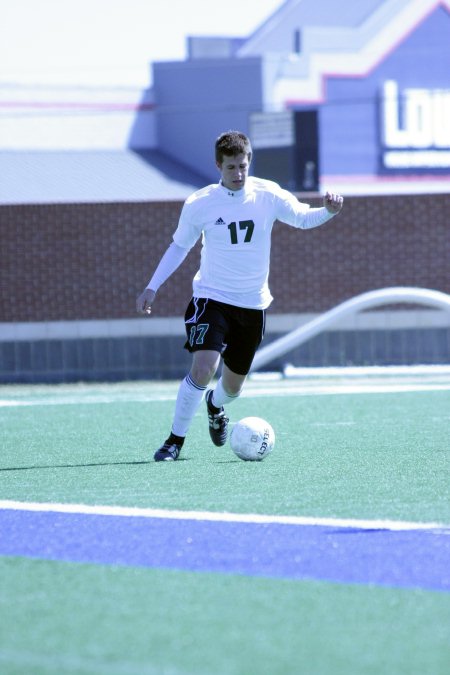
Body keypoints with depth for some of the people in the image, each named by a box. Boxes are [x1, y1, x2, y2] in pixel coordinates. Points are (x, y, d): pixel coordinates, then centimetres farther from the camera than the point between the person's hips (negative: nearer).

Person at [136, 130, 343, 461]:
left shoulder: (268, 195, -6)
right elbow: (179, 246, 6)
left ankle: (215, 406, 51)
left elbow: (302, 217, 7)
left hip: (253, 303, 3)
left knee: (234, 384, 12)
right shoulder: (199, 204, -8)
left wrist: (329, 211, -15)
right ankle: (175, 440, -10)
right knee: (203, 368, -24)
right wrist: (152, 287, 1)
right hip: (211, 297, -2)